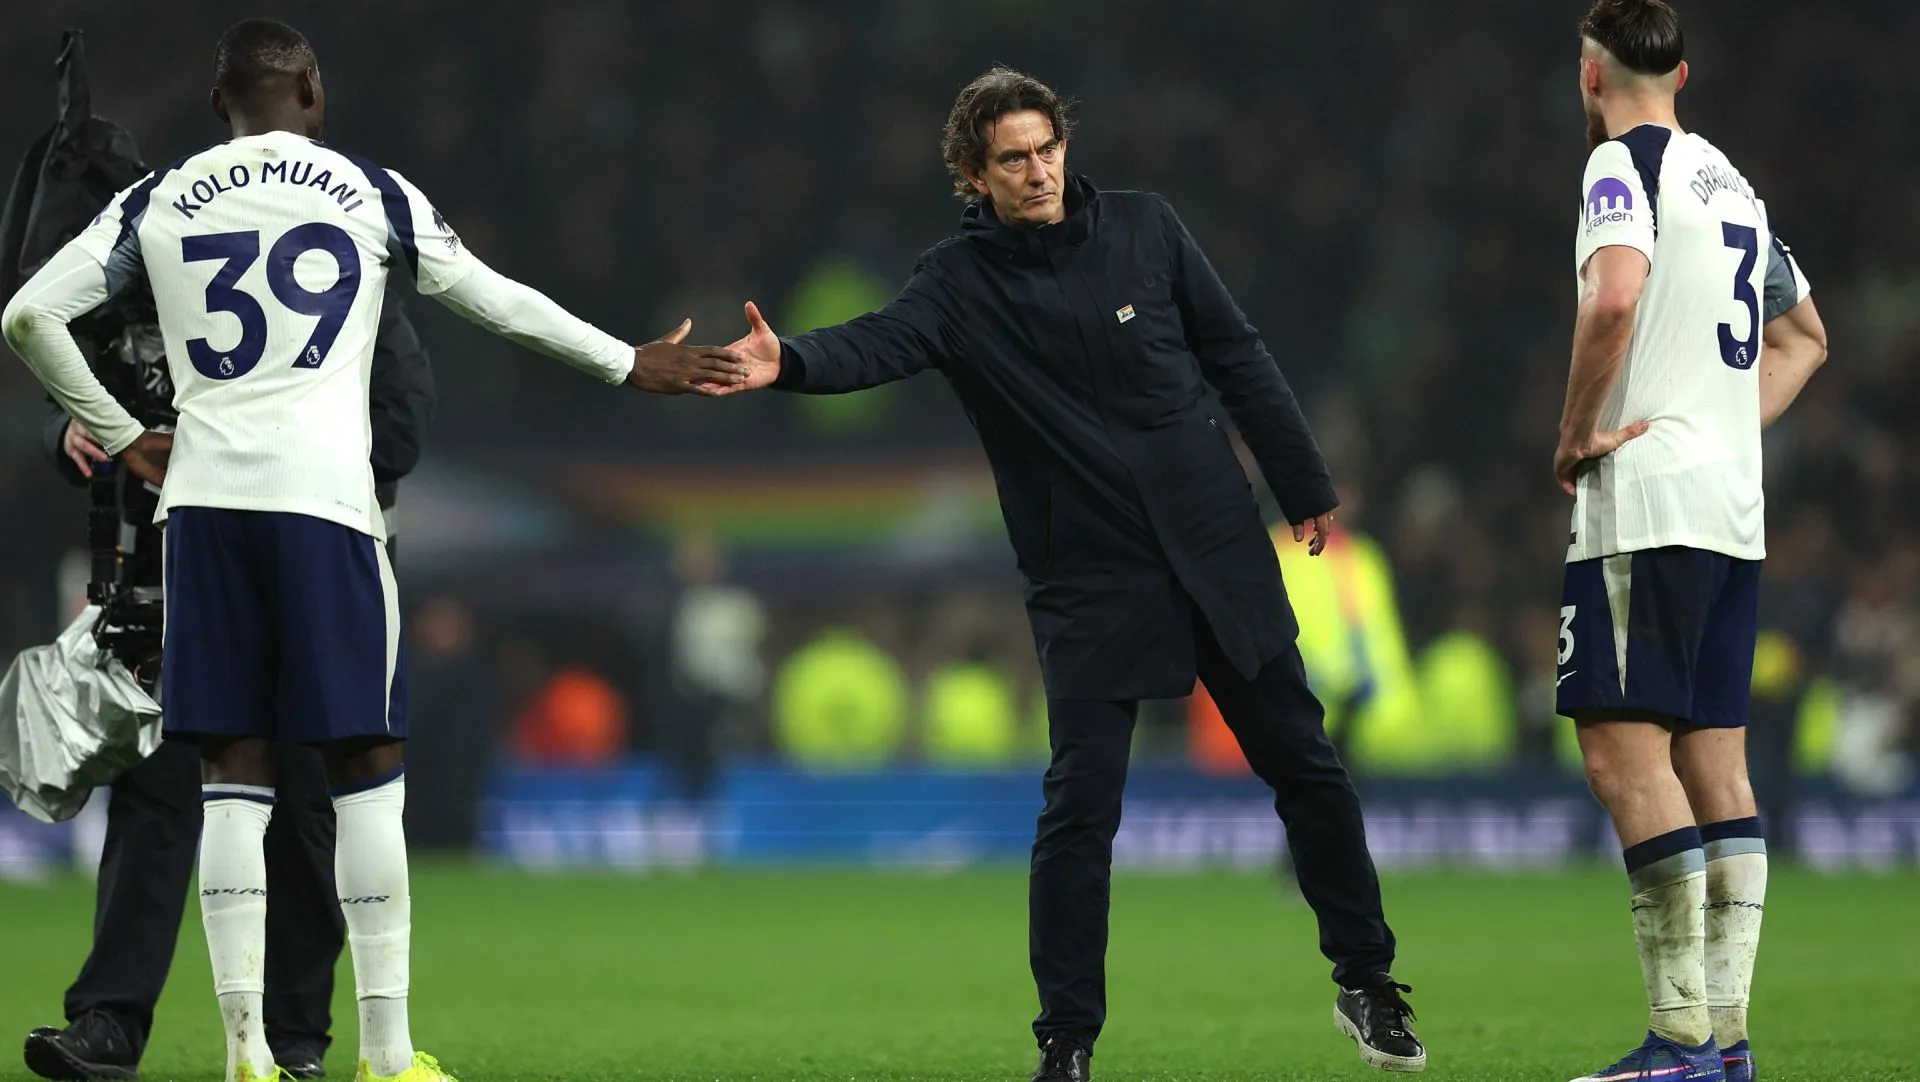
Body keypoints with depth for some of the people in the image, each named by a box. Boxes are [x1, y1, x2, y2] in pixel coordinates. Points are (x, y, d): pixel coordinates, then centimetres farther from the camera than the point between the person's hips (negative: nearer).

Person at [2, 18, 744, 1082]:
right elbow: (497, 301, 13)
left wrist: (120, 435, 18)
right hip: (324, 495, -2)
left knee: (233, 777, 6)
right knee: (366, 771, 5)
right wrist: (632, 365, 25)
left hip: (203, 495, 2)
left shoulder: (159, 202, 9)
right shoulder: (373, 194, 6)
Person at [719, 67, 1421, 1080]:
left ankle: (1366, 984, 26)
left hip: (1219, 545, 3)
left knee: (1302, 764, 10)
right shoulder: (960, 283, -7)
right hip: (1087, 580, -3)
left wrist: (1304, 486, 10)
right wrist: (791, 363, -47)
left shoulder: (1143, 228, 0)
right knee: (1080, 806, -10)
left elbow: (1236, 355, 8)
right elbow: (880, 342, -26)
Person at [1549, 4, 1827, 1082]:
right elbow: (1805, 337, 31)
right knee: (1714, 760, 7)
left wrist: (1575, 434, -14)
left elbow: (1614, 297, -26)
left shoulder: (1623, 163, -7)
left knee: (1624, 750, -10)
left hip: (1647, 506, -9)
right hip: (1734, 510, 9)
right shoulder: (1729, 180, 19)